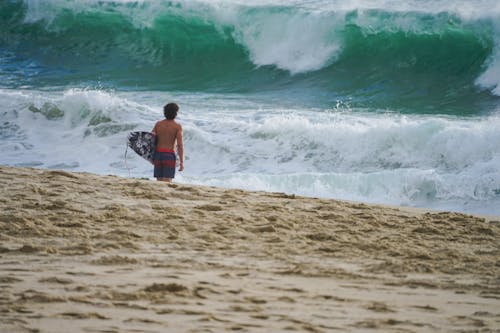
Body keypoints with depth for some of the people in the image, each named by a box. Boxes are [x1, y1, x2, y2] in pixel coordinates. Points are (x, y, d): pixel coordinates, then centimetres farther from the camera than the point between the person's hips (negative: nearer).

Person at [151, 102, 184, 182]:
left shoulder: (158, 124, 8)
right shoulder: (177, 126, -4)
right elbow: (180, 145, -11)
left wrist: (152, 157, 14)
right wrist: (181, 162, -9)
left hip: (158, 154, 4)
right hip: (169, 155, -4)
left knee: (159, 182, 12)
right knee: (167, 182, -8)